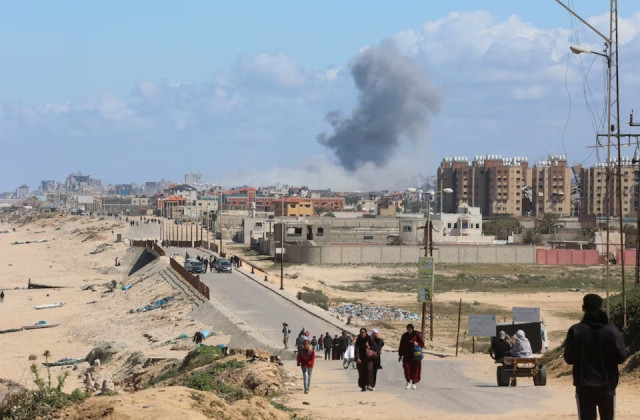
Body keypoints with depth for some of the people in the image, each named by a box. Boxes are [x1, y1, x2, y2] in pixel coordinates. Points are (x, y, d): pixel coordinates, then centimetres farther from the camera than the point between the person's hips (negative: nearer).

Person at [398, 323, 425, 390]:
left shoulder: (417, 335, -3)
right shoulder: (404, 336, 6)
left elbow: (422, 344, -2)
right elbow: (401, 346, 11)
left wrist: (417, 344, -23)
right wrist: (400, 355, 10)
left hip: (415, 356, -2)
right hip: (407, 356, 2)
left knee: (415, 369, 0)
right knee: (407, 369, -7)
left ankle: (414, 383, 11)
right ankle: (408, 382, 8)